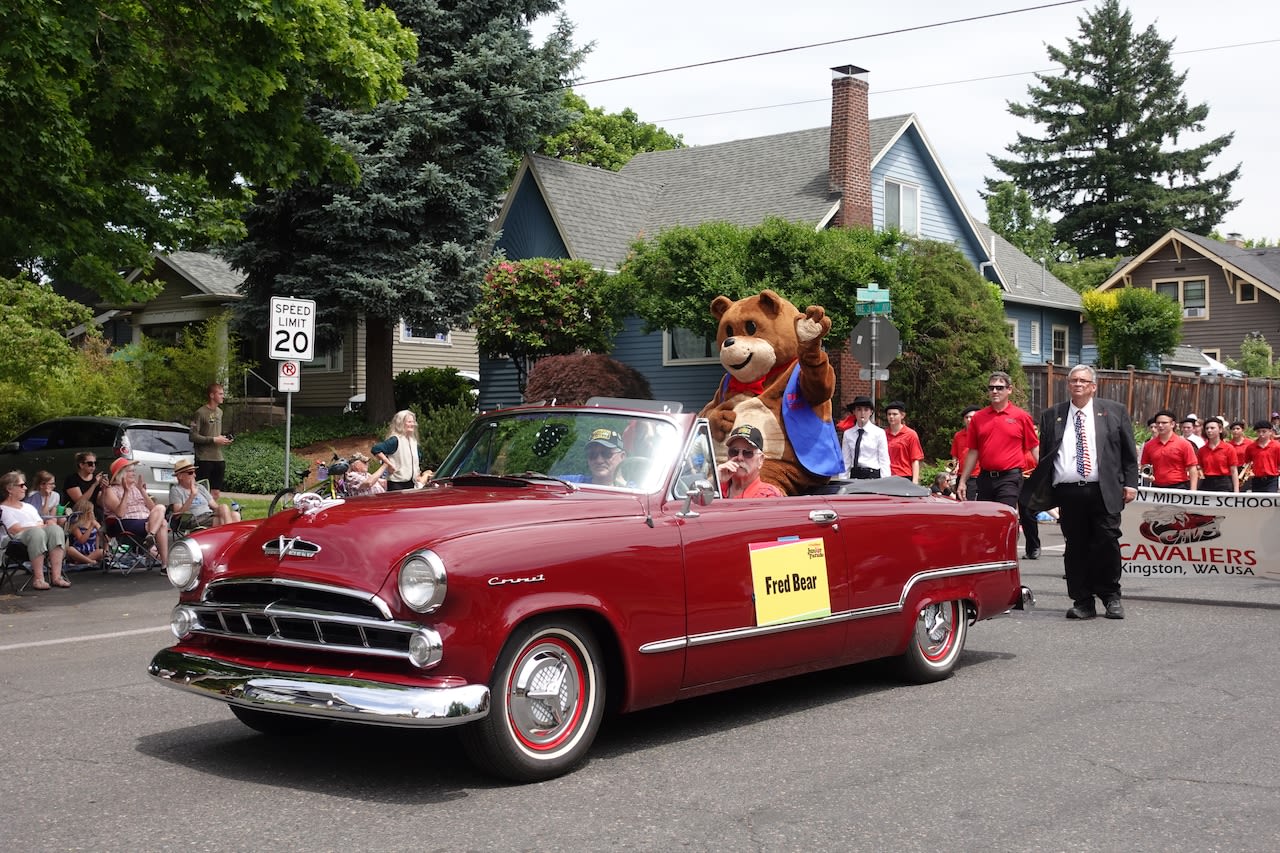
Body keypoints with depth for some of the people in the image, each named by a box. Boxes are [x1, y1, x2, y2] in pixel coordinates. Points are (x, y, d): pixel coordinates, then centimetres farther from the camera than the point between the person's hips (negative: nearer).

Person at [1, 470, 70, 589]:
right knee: (36, 533, -40)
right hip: (21, 538, -6)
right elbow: (16, 530, -4)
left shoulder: (28, 506, 34)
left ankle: (56, 576, -38)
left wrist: (47, 525, -5)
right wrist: (41, 526, -6)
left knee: (56, 529, -30)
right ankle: (38, 578, -39)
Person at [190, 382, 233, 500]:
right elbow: (193, 436, -14)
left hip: (218, 459, 7)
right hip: (204, 459, -7)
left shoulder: (219, 412, 14)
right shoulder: (201, 413, -9)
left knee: (216, 493, 8)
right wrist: (213, 440, -15)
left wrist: (223, 439, 4)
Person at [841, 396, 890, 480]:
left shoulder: (879, 433, 1)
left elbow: (884, 461, -1)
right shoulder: (848, 434, 8)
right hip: (854, 476, 2)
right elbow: (845, 461, 10)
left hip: (873, 476, -2)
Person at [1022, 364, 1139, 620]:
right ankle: (1083, 602, 11)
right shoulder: (1051, 416, 13)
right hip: (1067, 492, 2)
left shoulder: (1114, 412, 10)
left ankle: (1111, 597, 13)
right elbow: (1044, 455, 13)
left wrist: (1130, 483, 0)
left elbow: (1129, 451, 9)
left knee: (1107, 544, -4)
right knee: (1075, 548, 4)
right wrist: (1043, 493, 6)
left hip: (1103, 492, -2)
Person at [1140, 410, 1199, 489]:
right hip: (1156, 488, 4)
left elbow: (1192, 469, -4)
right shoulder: (1149, 445, 8)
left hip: (1179, 488, -4)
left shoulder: (1184, 444, -1)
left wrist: (1192, 492, -11)